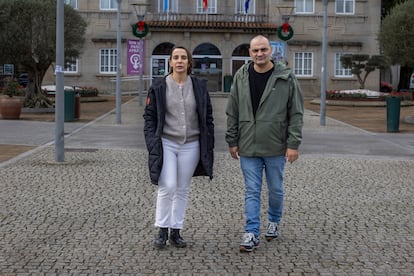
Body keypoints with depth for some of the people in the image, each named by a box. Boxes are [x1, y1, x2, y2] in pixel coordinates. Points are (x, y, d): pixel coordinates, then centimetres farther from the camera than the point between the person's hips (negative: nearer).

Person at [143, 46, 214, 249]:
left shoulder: (200, 87, 5)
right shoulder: (159, 88, -1)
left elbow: (207, 118, 9)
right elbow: (149, 116, 3)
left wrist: (208, 146, 5)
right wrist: (153, 144, -7)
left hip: (191, 146, 2)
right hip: (166, 144, -2)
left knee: (182, 190, 8)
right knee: (167, 187, -10)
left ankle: (176, 231, 18)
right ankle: (162, 231, 4)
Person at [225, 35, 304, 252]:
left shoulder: (286, 78, -5)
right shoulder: (241, 77, 2)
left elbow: (296, 113, -4)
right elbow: (232, 112, 7)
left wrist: (293, 144, -8)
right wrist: (232, 141, 5)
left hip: (276, 146, -1)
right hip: (248, 147, 1)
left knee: (275, 189, 13)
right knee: (251, 191, 3)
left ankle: (274, 221, 36)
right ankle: (252, 233, 7)